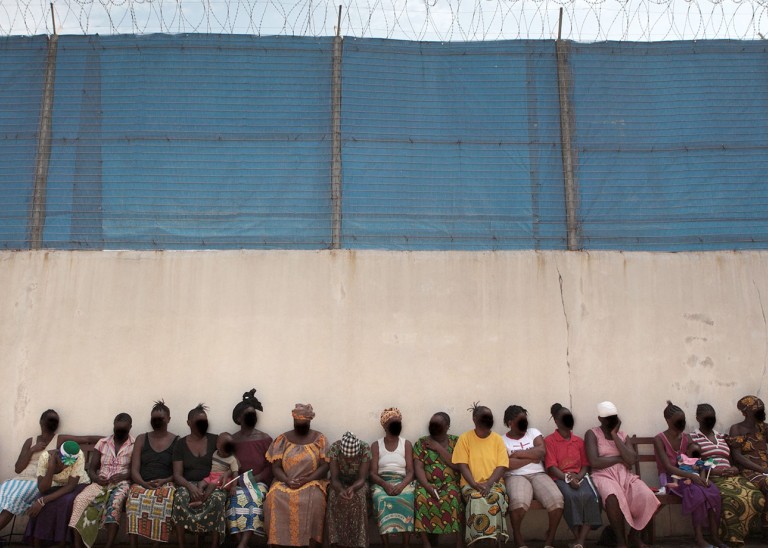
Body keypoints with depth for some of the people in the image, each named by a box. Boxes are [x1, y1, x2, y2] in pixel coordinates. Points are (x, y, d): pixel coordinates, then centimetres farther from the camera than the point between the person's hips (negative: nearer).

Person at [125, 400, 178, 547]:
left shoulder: (177, 441, 11)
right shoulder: (141, 439, 16)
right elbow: (134, 470, 7)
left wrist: (163, 481, -14)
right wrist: (144, 484, -13)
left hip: (166, 484, -1)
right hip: (142, 484, 1)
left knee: (163, 501, -37)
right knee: (134, 499, -35)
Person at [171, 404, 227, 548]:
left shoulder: (215, 440, 7)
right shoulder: (180, 444, 6)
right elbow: (177, 474, -1)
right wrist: (190, 486, -23)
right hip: (188, 484, 0)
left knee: (218, 498, -35)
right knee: (180, 497, -35)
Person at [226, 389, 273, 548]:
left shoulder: (265, 439, 8)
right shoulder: (232, 440, 12)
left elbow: (270, 466, 3)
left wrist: (256, 478, -12)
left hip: (258, 482, -1)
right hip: (237, 482, 1)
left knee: (255, 498, -34)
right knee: (237, 498, -33)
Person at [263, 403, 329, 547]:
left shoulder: (319, 439, 4)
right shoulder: (283, 439, 7)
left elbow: (324, 466, -3)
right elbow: (275, 467, 3)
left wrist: (306, 480, -17)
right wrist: (287, 481, -16)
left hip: (312, 482, -1)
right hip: (285, 482, 2)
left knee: (315, 499, -33)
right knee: (274, 498, -29)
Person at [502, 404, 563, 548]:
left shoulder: (533, 432, 14)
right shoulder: (502, 441, 5)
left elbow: (542, 451, -4)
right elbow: (506, 464, -12)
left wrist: (516, 453, -4)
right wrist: (532, 457, -4)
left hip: (538, 474, 3)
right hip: (515, 476, -3)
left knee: (556, 499, -27)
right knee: (519, 501, -37)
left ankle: (550, 536, -4)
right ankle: (517, 536, -10)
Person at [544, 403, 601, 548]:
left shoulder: (579, 441, 17)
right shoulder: (549, 440, 2)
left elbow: (585, 465, 13)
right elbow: (551, 467, -6)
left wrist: (578, 476, -9)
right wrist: (568, 478, -21)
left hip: (579, 477, 4)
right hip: (560, 478, -4)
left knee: (591, 495, -30)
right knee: (571, 496, -37)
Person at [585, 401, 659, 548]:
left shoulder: (622, 435, 16)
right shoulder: (592, 434, 1)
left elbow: (631, 460, -2)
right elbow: (594, 462, -13)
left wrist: (615, 436, -4)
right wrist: (620, 459, -3)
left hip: (625, 475, 5)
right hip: (603, 476, -5)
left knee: (647, 498, -26)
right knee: (614, 497, -40)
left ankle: (635, 534, 1)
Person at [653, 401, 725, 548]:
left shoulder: (685, 437, 8)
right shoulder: (659, 439, -12)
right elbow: (668, 467, -21)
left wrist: (700, 475, -14)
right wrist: (692, 476, -32)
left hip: (686, 474, 6)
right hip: (670, 477, -6)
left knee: (712, 489, -25)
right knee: (697, 492, -35)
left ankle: (714, 536, -21)